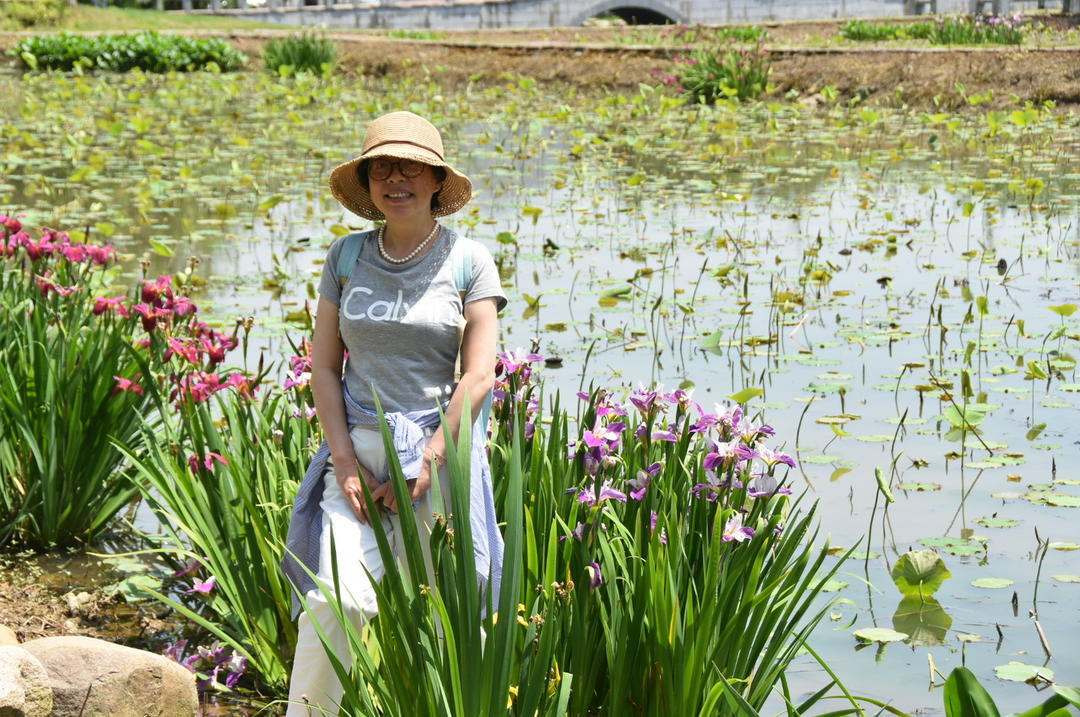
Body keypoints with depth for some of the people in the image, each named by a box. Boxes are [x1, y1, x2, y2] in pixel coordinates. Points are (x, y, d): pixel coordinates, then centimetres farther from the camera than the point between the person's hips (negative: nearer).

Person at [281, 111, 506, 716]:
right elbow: (324, 364, 7)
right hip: (357, 445, 1)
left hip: (438, 446, -1)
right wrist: (345, 460, -4)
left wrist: (425, 464, -10)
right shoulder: (346, 257, 8)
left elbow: (479, 376, -4)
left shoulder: (469, 261, 1)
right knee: (336, 597, -13)